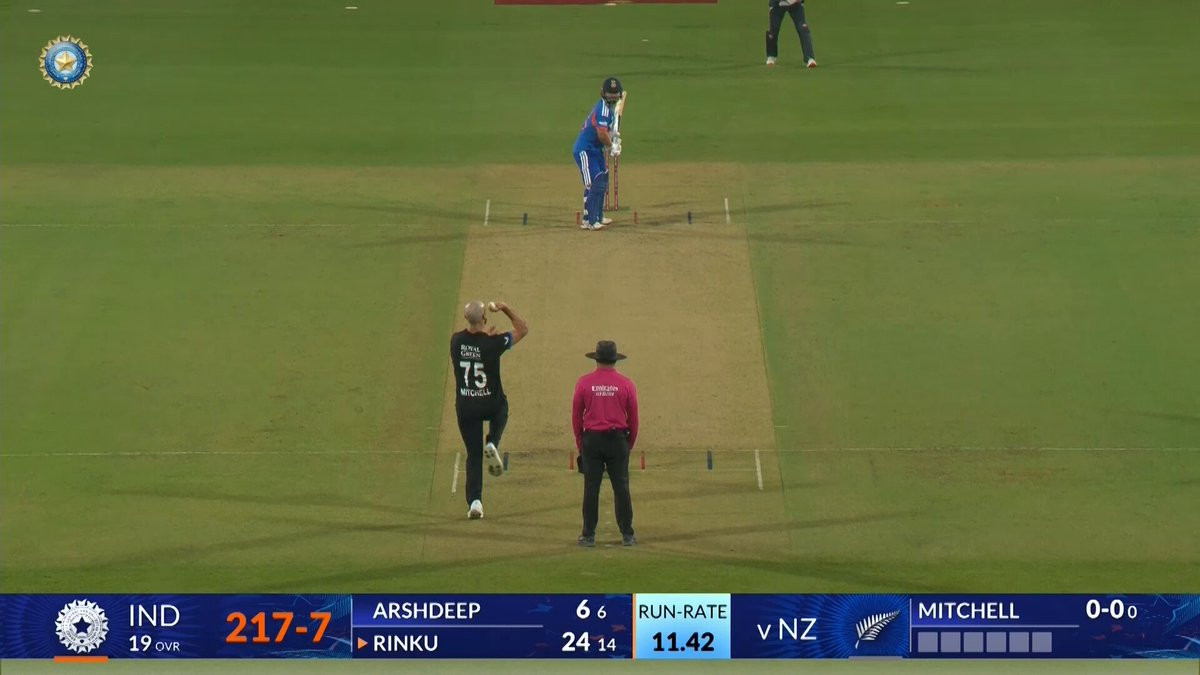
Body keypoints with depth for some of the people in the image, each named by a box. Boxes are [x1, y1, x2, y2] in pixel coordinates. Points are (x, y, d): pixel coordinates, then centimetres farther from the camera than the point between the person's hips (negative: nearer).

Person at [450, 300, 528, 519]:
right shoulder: (493, 342, -17)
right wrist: (505, 308, 4)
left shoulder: (456, 340, -7)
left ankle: (474, 501, -4)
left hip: (465, 406, 2)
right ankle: (492, 444, 6)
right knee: (501, 411, 36)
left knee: (473, 454, 8)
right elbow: (523, 329, -3)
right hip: (491, 404, -2)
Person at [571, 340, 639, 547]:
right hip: (618, 439, 0)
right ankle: (627, 535, 6)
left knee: (591, 489, 4)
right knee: (621, 488, 5)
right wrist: (630, 444, 15)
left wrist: (580, 444, 13)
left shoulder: (584, 383, -3)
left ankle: (589, 535, 5)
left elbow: (576, 416, 2)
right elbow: (633, 418, 3)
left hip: (591, 439, 0)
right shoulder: (626, 384, -3)